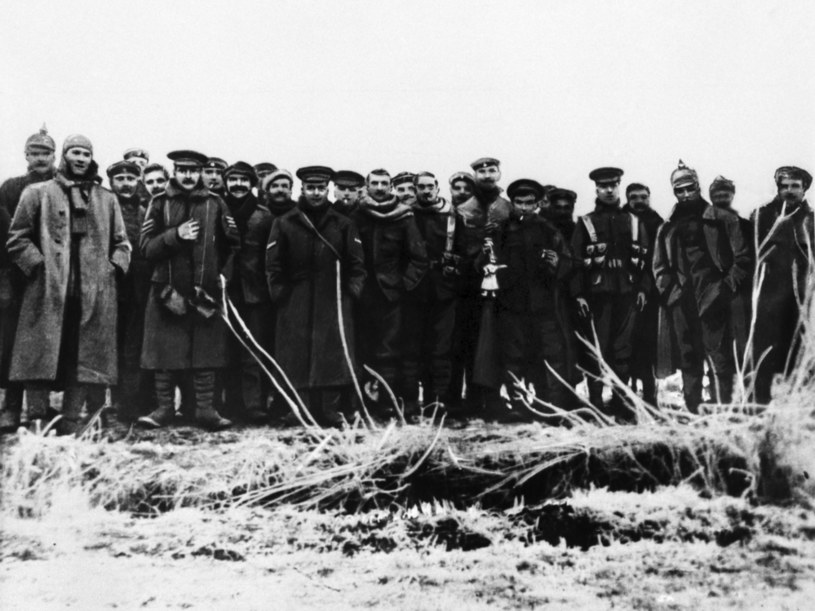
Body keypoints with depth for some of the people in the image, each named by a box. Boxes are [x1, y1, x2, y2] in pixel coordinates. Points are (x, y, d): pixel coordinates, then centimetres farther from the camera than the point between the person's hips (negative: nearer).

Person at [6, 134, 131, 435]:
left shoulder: (107, 199, 16)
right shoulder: (38, 193, 8)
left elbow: (121, 243, 20)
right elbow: (17, 238, 4)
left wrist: (112, 268, 4)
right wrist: (38, 266, -6)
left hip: (94, 295, 3)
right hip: (49, 293, -2)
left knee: (84, 360, 0)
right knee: (43, 357, -5)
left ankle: (72, 420, 4)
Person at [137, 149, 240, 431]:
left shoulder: (214, 204, 6)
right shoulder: (160, 204, 5)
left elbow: (232, 241, 13)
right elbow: (146, 246, -1)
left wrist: (220, 271, 6)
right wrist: (175, 235, -15)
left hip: (205, 291, 1)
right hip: (167, 290, 0)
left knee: (206, 351, 3)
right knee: (165, 353, 2)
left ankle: (205, 409, 9)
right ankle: (164, 408, 12)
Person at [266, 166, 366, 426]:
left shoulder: (342, 225, 9)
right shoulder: (284, 224, 5)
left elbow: (357, 265, 10)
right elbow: (273, 266, 5)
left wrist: (350, 292, 0)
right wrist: (281, 295, -2)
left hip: (334, 306, 1)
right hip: (296, 309, -1)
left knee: (334, 363, -4)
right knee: (298, 365, -2)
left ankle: (331, 416, 2)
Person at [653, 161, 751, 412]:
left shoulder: (721, 219, 4)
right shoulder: (667, 228, 15)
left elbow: (742, 258, 1)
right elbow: (659, 266, 17)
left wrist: (729, 287, -6)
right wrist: (668, 290, 3)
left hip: (712, 300, -4)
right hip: (681, 305, 4)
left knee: (719, 362, -8)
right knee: (689, 364, 8)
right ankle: (692, 413, 14)